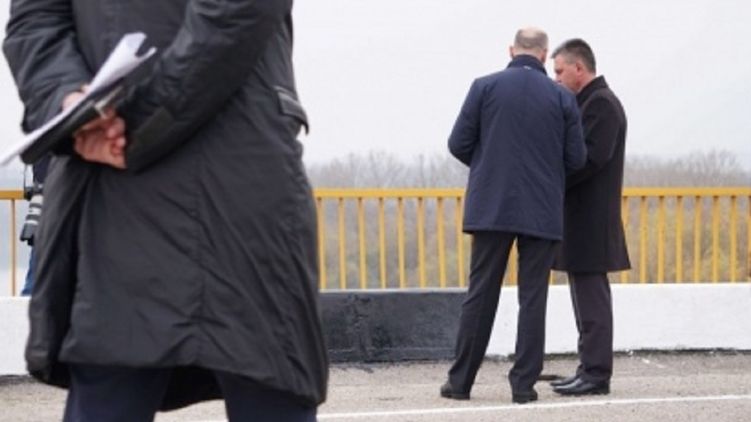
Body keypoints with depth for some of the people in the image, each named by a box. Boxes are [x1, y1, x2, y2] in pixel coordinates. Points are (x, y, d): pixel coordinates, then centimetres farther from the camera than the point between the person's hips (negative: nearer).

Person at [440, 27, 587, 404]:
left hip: (492, 207, 0)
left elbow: (459, 144, -1)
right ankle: (523, 384, 1)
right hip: (542, 211, 0)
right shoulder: (561, 97, -1)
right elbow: (576, 158, 1)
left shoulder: (485, 87, -2)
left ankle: (461, 380, 7)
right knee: (532, 298, 4)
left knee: (480, 294, 5)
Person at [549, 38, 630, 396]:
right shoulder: (589, 102, 20)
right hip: (583, 216, 10)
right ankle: (591, 368, 15)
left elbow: (592, 157, -20)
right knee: (587, 295, 12)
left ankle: (596, 373, -9)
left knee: (591, 296, -9)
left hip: (590, 216, -10)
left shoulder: (601, 104, -11)